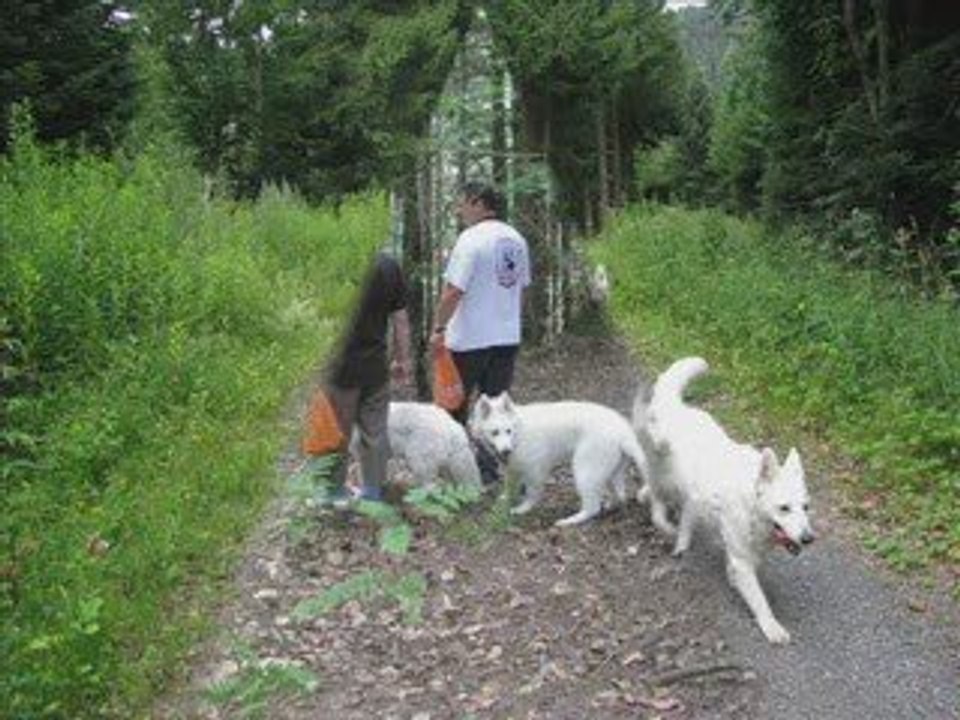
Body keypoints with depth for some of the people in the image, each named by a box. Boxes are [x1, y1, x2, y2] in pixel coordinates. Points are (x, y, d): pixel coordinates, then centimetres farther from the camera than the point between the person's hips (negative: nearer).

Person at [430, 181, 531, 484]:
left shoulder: (471, 239, -16)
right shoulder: (516, 240, 7)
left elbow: (453, 291, -20)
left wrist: (438, 328, -11)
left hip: (470, 338, -6)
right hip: (508, 336, 7)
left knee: (454, 404, 9)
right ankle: (490, 468, 16)